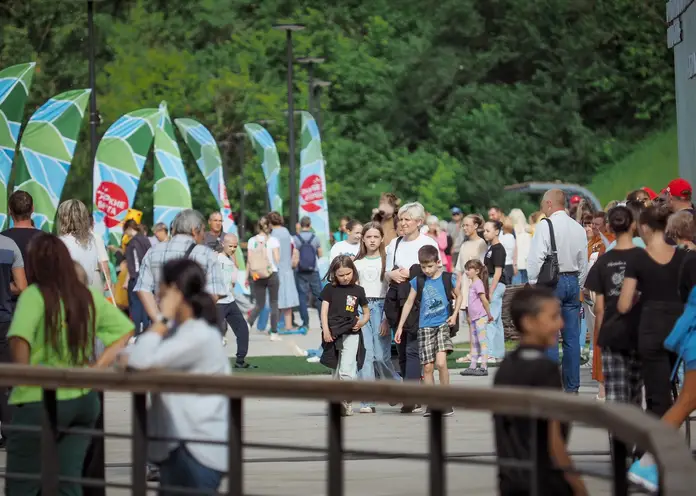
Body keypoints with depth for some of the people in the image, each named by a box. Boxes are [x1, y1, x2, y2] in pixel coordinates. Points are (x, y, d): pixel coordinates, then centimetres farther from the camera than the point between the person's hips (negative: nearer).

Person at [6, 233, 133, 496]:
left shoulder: (34, 295, -13)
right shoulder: (89, 295, 5)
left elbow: (19, 336, -29)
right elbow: (125, 329, 14)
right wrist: (98, 366, 10)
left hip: (40, 401, -6)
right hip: (85, 399, 6)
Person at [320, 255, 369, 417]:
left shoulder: (358, 290, 6)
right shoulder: (329, 289, 4)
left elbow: (366, 312, 18)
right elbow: (324, 310, 1)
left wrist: (362, 322, -3)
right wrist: (326, 330, -11)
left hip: (351, 333, -1)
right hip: (333, 334, 1)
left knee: (346, 370, -15)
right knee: (337, 372, 8)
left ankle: (346, 401, -2)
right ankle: (338, 402, 17)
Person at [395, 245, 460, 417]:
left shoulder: (448, 278, -1)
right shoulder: (418, 282, 3)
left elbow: (458, 296, 14)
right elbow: (409, 303, 10)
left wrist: (454, 315, -1)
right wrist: (400, 327, 9)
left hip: (443, 325, -2)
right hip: (425, 327, 2)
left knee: (440, 362, -18)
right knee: (427, 367, 1)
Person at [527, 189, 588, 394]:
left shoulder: (545, 226, -9)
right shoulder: (579, 229, 9)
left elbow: (537, 258, -15)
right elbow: (584, 262, 14)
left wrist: (533, 284, -5)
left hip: (551, 282, -6)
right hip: (573, 281, 6)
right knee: (572, 338, 7)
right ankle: (572, 387, 10)